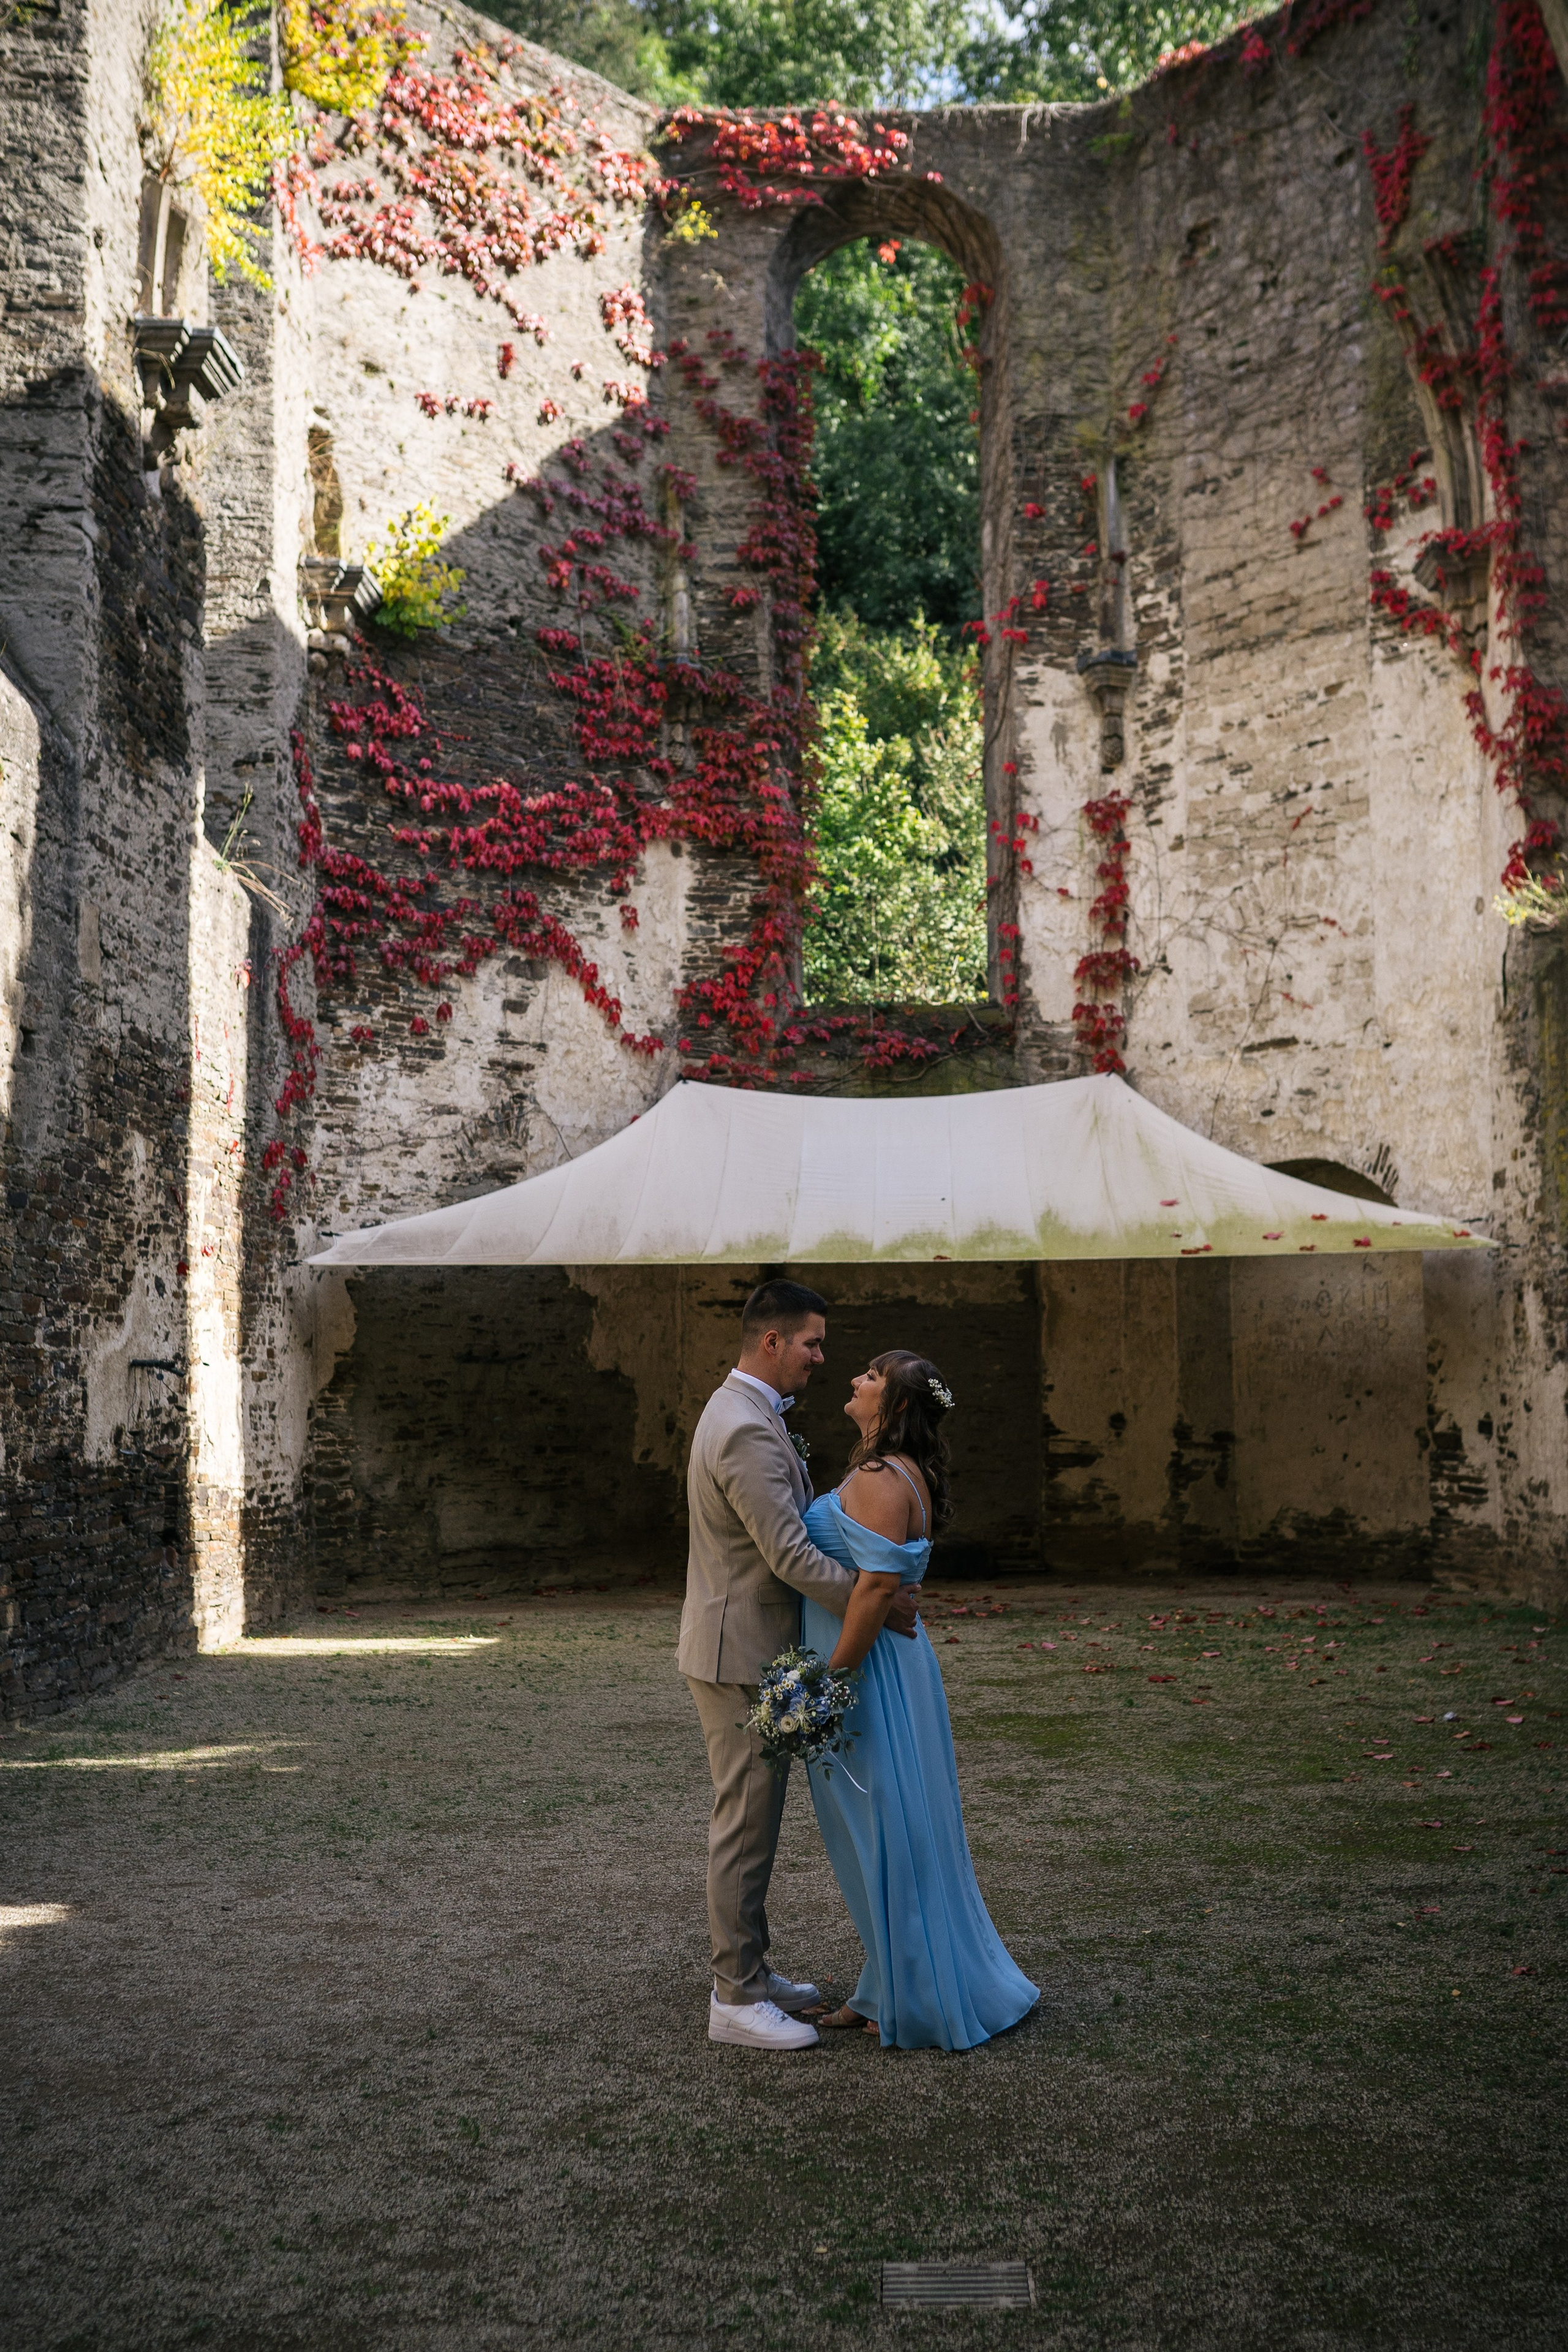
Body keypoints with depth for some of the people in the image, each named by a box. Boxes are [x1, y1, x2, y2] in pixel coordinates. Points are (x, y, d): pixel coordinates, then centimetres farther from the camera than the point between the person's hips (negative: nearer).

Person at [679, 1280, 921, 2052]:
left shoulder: (743, 1413, 12)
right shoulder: (747, 1432, -24)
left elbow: (791, 1534, 20)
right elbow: (792, 1557, -26)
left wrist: (872, 1580, 12)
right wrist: (879, 1603, -17)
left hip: (751, 1650, 11)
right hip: (740, 1657, -11)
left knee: (751, 1820, 18)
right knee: (745, 1824, -2)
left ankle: (747, 1969, 29)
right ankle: (737, 1999, 8)